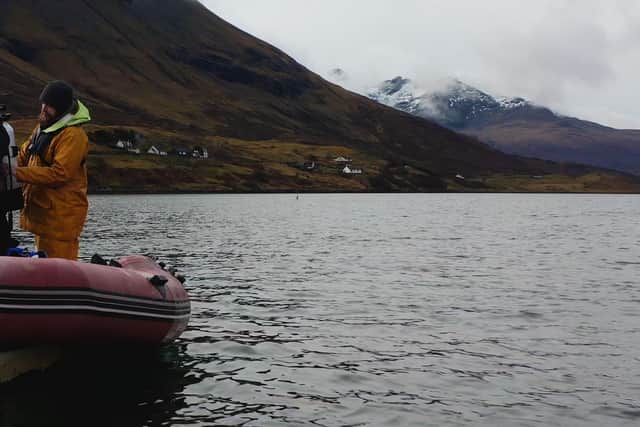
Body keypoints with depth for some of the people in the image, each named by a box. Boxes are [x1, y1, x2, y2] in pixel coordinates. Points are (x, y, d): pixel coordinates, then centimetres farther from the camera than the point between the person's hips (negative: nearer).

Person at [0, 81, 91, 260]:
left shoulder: (73, 135, -16)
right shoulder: (42, 128, 14)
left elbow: (59, 174, -23)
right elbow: (23, 155, 20)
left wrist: (18, 173, -24)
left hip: (61, 215, -9)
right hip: (41, 211, 9)